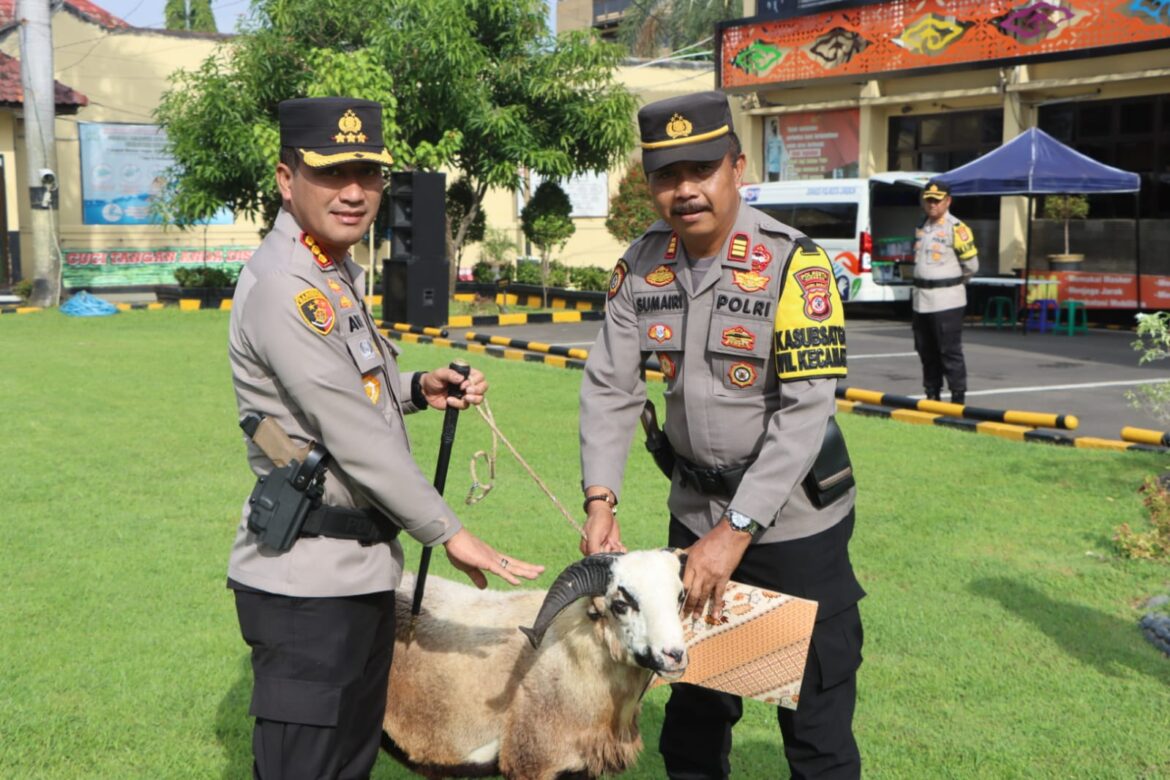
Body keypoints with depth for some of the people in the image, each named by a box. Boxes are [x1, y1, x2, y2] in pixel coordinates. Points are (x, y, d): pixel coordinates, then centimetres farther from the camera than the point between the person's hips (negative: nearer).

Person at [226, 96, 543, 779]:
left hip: (361, 568, 10)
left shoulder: (338, 274, 13)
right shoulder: (283, 286, -18)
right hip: (308, 580, -10)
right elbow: (353, 436, -21)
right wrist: (450, 531, -15)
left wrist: (420, 389, 5)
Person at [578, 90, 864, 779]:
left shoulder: (794, 263, -19)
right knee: (693, 704, 20)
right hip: (694, 510, 5)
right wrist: (601, 502, -14)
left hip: (793, 515, -4)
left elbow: (806, 412, -23)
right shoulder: (641, 267, -3)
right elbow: (611, 388, -2)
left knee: (815, 719, 6)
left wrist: (737, 531, -26)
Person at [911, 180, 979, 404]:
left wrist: (953, 284, 6)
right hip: (922, 300, 7)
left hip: (947, 301, -7)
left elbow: (971, 265, -6)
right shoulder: (921, 228, 13)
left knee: (950, 351, -5)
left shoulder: (956, 228, -10)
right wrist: (924, 284, 15)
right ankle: (932, 395, 23)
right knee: (926, 351, 13)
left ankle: (958, 397, 2)